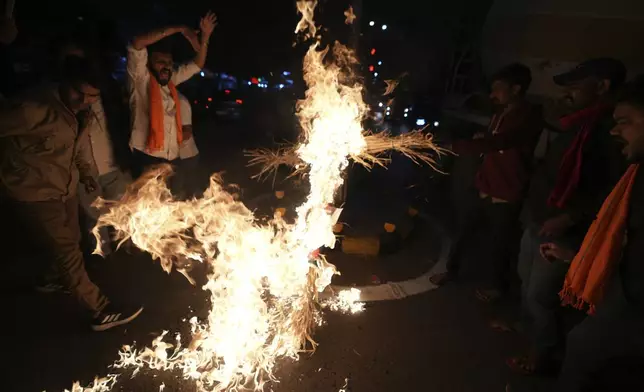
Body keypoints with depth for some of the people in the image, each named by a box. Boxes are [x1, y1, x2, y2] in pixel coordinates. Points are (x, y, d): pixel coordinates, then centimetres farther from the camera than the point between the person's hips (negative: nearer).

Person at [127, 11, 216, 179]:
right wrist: (178, 29, -14)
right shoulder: (141, 80, -4)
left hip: (172, 157, 6)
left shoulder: (171, 80, 13)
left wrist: (205, 36, 7)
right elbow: (137, 44, -19)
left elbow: (197, 65, 19)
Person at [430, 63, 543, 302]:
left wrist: (452, 146, -34)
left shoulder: (530, 118, -18)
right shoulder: (501, 113, 11)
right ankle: (451, 270, 35)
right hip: (485, 189, 8)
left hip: (506, 195, -7)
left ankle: (498, 286, 33)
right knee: (463, 231, 14)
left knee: (498, 243, 9)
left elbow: (494, 143, -33)